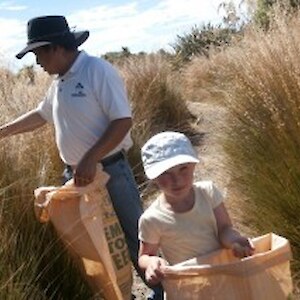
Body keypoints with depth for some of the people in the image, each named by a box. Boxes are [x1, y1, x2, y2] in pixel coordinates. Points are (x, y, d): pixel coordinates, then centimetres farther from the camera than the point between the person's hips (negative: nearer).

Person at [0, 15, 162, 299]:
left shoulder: (98, 70, -16)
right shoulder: (58, 81, 8)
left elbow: (123, 121, -20)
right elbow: (41, 114, 25)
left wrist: (91, 160, -26)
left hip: (109, 170, -7)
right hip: (74, 174, 8)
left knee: (135, 233, 3)